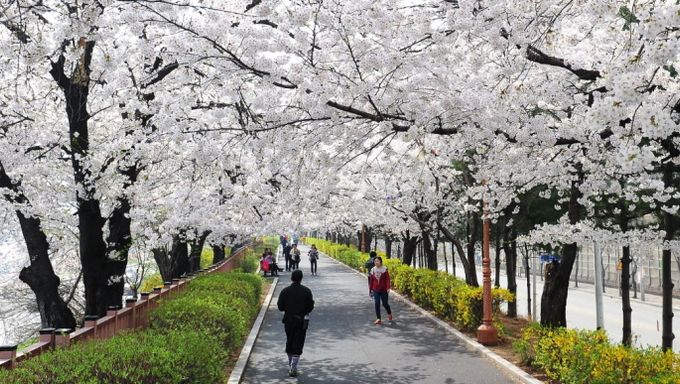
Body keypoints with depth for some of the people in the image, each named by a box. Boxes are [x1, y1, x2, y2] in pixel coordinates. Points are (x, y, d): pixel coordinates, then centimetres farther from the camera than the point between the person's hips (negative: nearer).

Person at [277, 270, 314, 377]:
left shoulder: (285, 291, -6)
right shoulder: (306, 291, -7)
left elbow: (280, 307, -5)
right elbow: (310, 307, -5)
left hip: (288, 320, 2)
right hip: (302, 321, -2)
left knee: (289, 343, 17)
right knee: (298, 344, 0)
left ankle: (290, 366, 29)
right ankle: (293, 368, -10)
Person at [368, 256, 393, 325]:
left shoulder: (384, 269, -7)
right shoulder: (373, 270, 3)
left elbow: (387, 279, -11)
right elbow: (371, 281, 7)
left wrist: (388, 288, -22)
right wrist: (370, 290, 9)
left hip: (383, 290, -3)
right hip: (376, 290, 3)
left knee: (385, 304, 5)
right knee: (377, 304, -4)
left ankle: (389, 314, 35)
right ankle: (378, 319, 1)